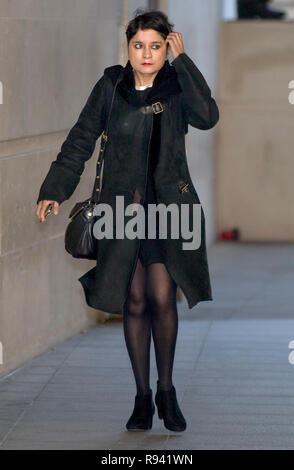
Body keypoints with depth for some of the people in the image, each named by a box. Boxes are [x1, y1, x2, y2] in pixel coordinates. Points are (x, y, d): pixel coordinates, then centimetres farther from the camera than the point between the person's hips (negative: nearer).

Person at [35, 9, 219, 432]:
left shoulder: (177, 86, -1)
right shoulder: (111, 87, 1)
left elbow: (207, 117, -21)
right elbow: (81, 141, 7)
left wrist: (183, 62, -17)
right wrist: (54, 190, 1)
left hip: (170, 206, -1)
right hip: (124, 207, 1)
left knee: (162, 297, -13)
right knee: (134, 302, 4)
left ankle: (166, 390, 6)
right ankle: (143, 396, 16)